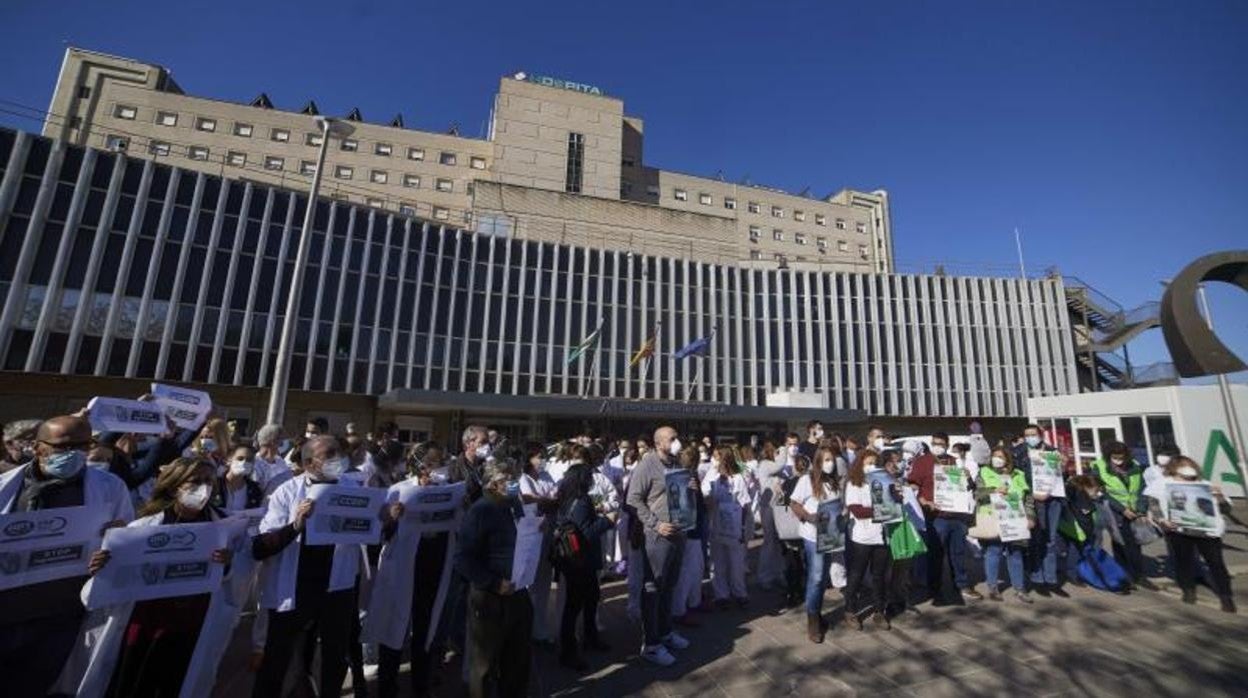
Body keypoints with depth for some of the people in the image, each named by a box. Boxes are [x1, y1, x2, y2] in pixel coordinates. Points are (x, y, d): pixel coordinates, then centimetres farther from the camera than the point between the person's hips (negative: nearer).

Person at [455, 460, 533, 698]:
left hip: (517, 593, 7)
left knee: (519, 656, 20)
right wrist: (494, 584, -21)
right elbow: (463, 558, -19)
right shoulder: (480, 511, -14)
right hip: (490, 598, -7)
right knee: (485, 662, 12)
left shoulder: (513, 507, 7)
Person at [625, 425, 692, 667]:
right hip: (658, 536, -7)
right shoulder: (647, 466, -12)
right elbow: (634, 499, -15)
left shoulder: (677, 465, 11)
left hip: (678, 534, 7)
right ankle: (650, 644, 15)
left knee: (669, 586, 19)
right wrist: (656, 524, -19)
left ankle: (665, 632, 35)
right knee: (653, 588, 3)